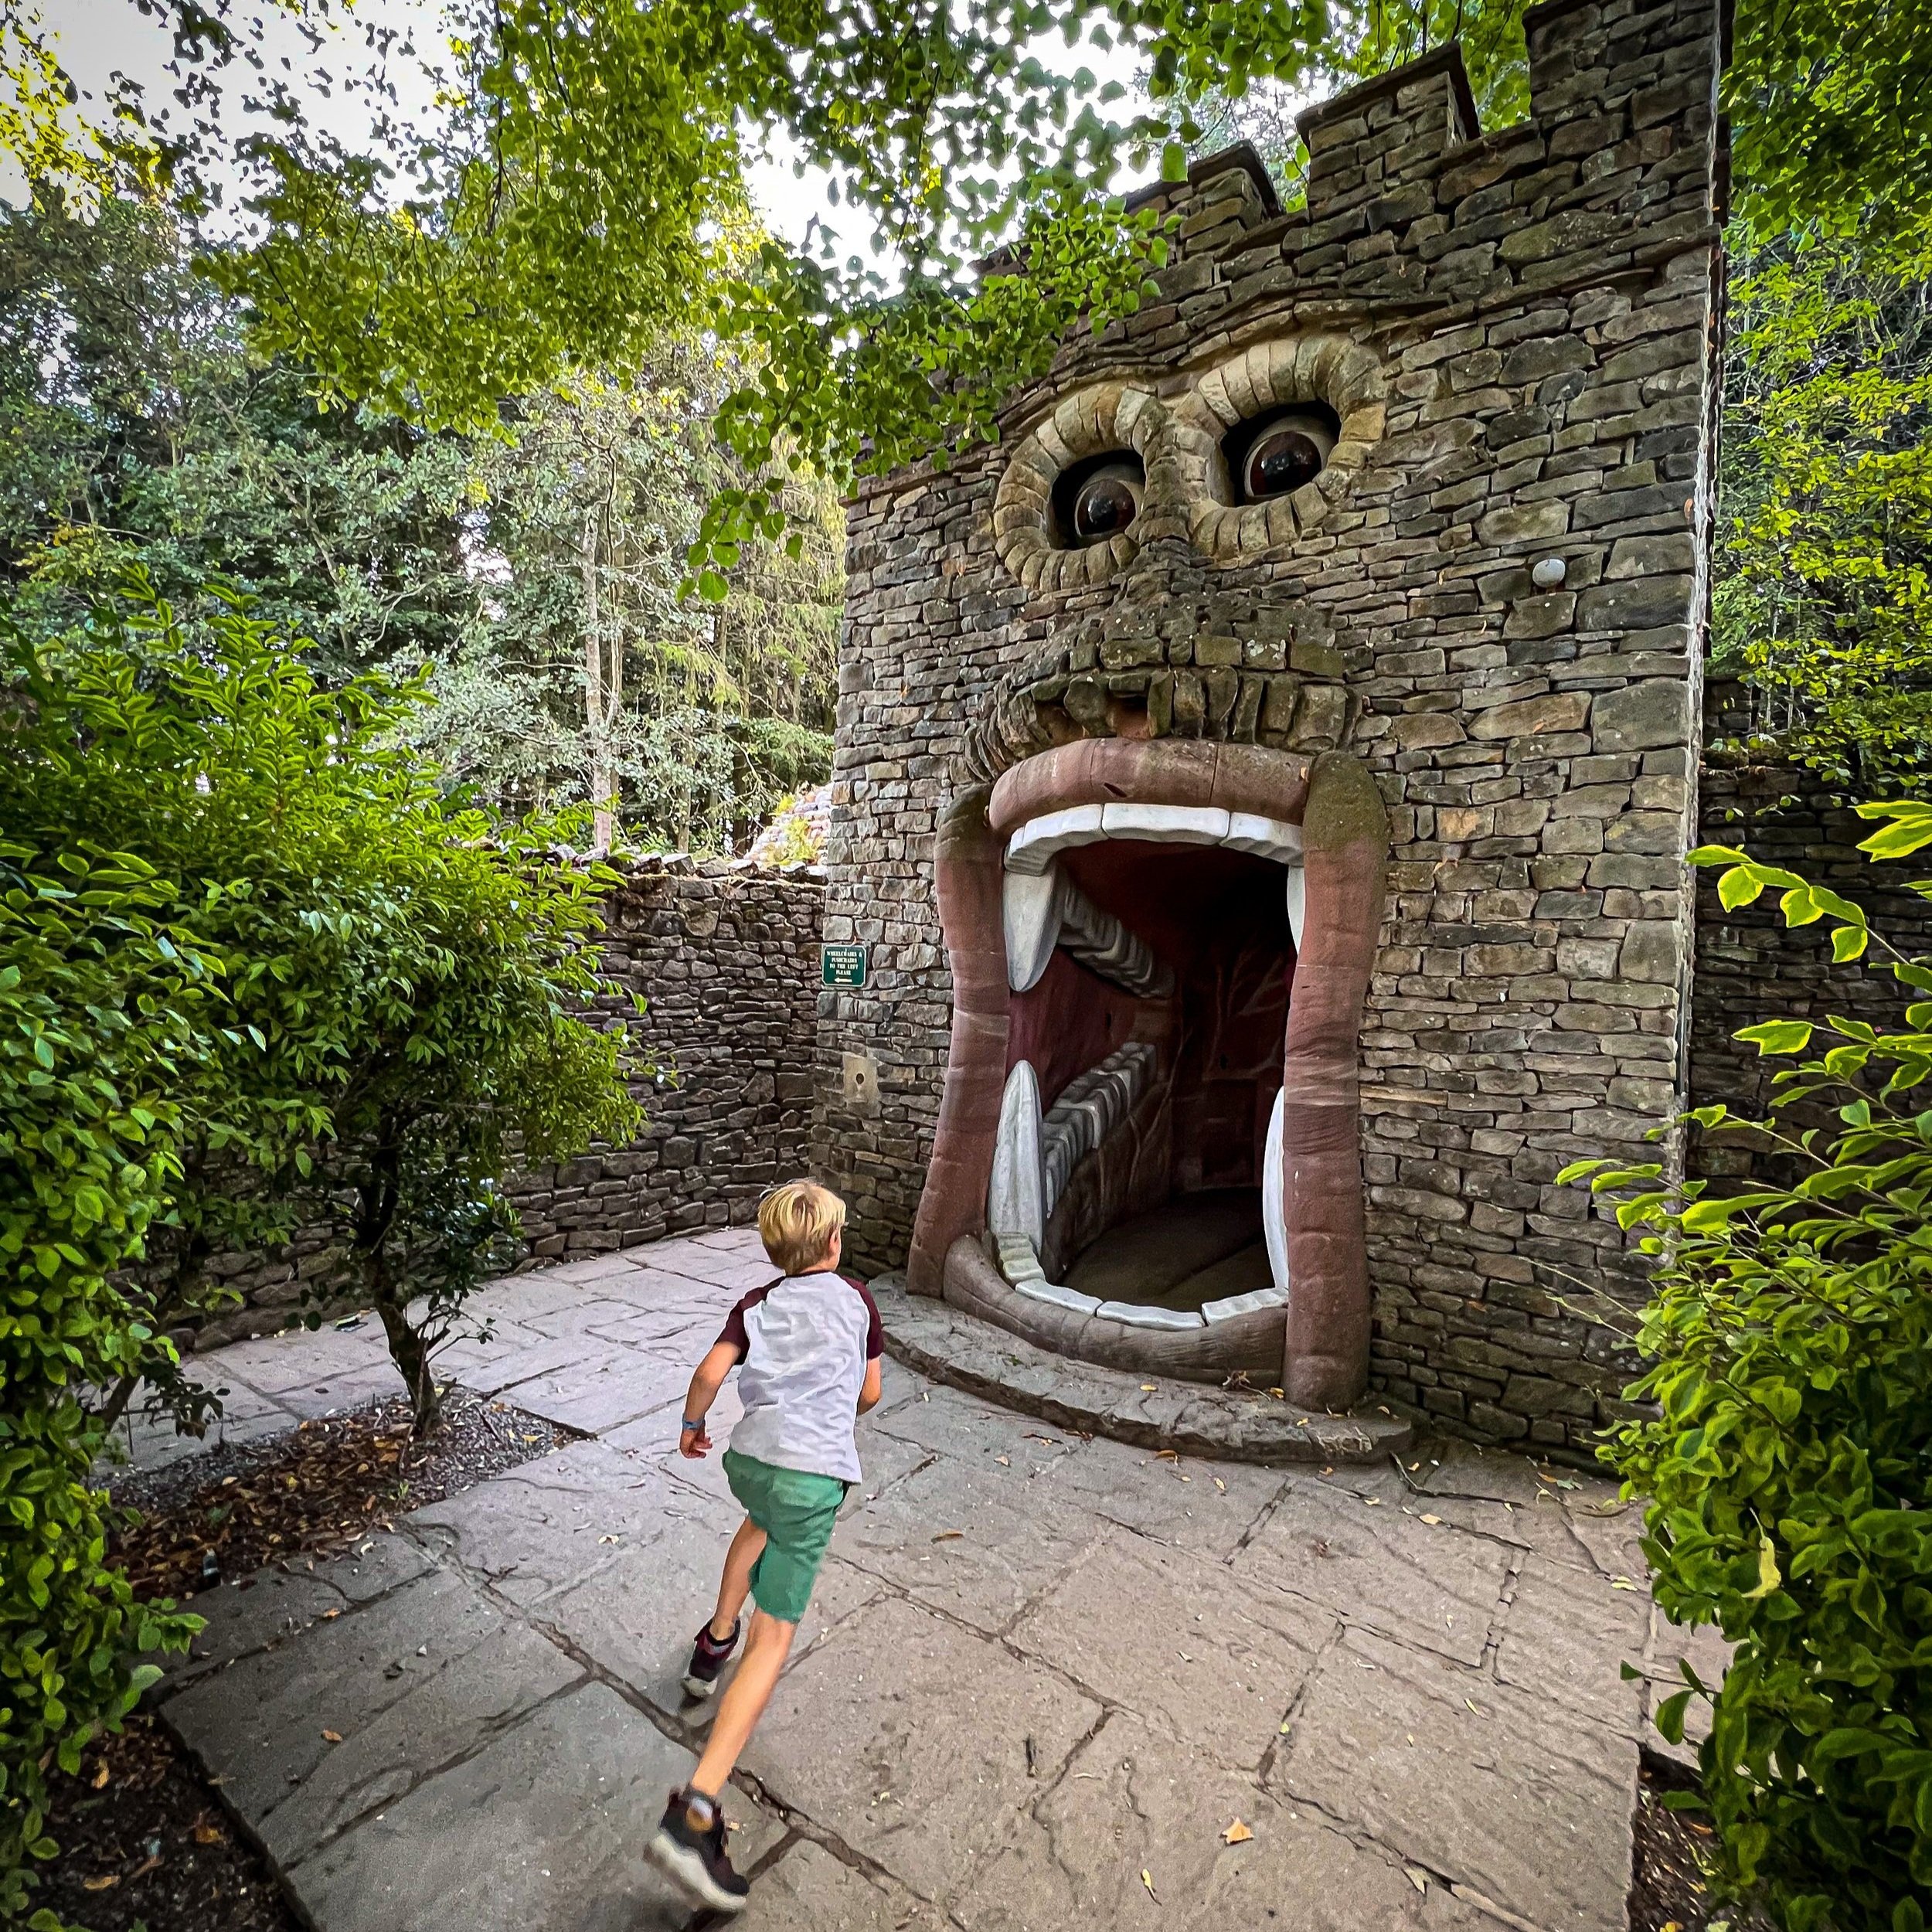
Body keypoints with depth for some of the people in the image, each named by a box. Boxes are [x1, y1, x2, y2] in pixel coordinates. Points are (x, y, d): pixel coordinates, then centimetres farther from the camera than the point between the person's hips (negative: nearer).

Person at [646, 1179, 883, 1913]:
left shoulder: (756, 1305, 8)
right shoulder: (855, 1298, 6)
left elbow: (709, 1373, -5)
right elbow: (869, 1393, 11)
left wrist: (691, 1424, 15)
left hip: (749, 1458, 5)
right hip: (814, 1474, -4)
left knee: (760, 1520, 40)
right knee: (773, 1639, -2)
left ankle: (714, 1643, 47)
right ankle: (695, 1814, -13)